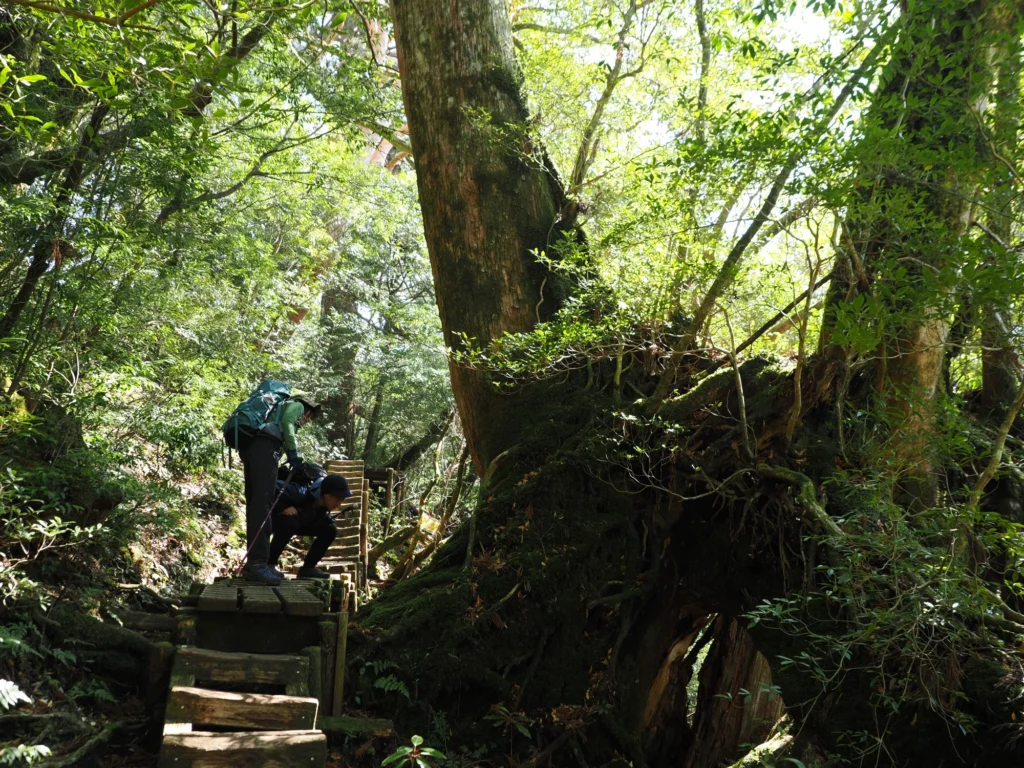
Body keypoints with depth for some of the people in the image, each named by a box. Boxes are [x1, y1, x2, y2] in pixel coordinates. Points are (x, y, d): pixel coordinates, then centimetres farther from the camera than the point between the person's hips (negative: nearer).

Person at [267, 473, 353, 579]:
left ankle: (308, 568, -1)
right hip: (275, 517, -6)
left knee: (330, 529, -12)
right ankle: (269, 564, -23)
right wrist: (283, 508, -43)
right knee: (290, 524, -40)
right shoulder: (301, 494, -38)